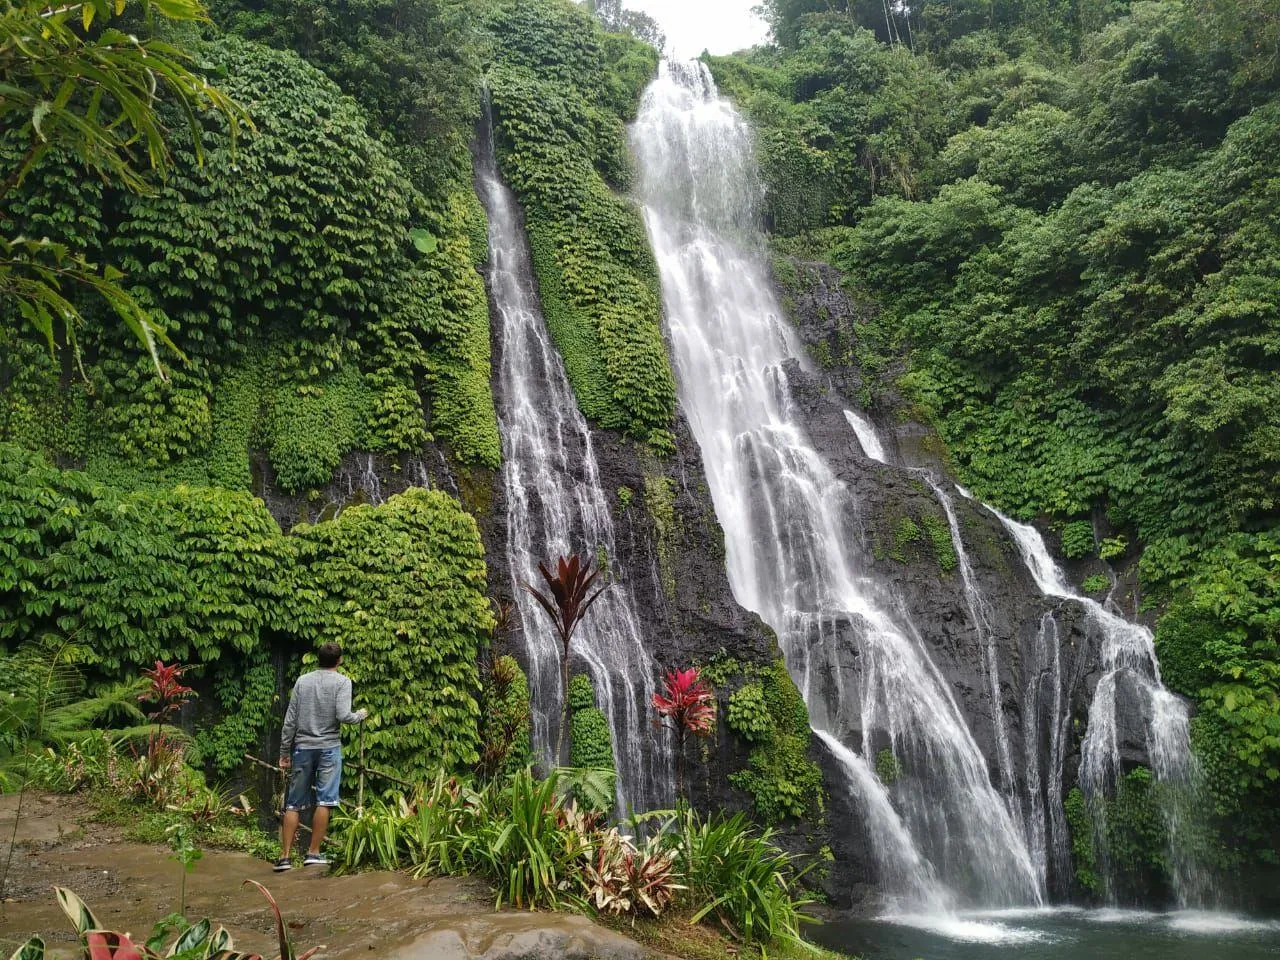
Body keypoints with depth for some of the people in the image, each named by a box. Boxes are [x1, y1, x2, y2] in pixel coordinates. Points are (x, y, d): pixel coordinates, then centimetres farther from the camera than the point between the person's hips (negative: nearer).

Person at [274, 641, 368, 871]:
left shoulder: (302, 680, 8)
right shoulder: (342, 682, -3)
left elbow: (290, 720, 6)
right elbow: (342, 716, -14)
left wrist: (285, 752, 11)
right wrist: (360, 715, 7)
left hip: (303, 747, 4)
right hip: (329, 747, -3)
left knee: (294, 804, 8)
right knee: (324, 801, 1)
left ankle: (285, 856, 7)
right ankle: (314, 853, 1)